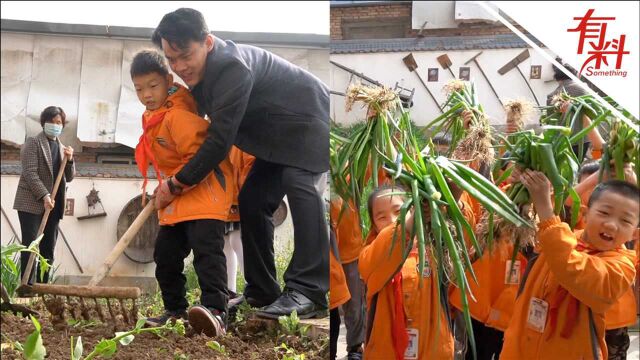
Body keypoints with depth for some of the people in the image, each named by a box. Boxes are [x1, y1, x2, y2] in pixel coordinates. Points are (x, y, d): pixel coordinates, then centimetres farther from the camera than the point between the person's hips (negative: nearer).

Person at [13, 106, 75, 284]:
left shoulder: (62, 148, 18)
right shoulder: (33, 142, 0)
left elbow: (69, 177, 16)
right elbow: (30, 172, -11)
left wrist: (69, 160, -4)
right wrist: (44, 195, -21)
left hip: (53, 204, 6)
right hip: (32, 203, -6)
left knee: (48, 249, 4)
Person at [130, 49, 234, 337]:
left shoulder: (177, 116, -21)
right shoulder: (153, 117, 11)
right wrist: (164, 189, 18)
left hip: (203, 193, -11)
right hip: (175, 202, 11)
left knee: (207, 251, -22)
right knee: (165, 255, 13)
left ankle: (215, 311, -30)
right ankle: (175, 309, 24)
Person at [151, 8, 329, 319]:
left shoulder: (232, 68, -33)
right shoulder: (199, 70, -3)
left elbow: (220, 140, -32)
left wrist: (175, 185, -23)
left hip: (307, 123, -10)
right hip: (277, 136, 10)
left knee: (300, 185, -30)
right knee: (252, 201, 4)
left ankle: (308, 292, -36)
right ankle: (261, 292, 11)